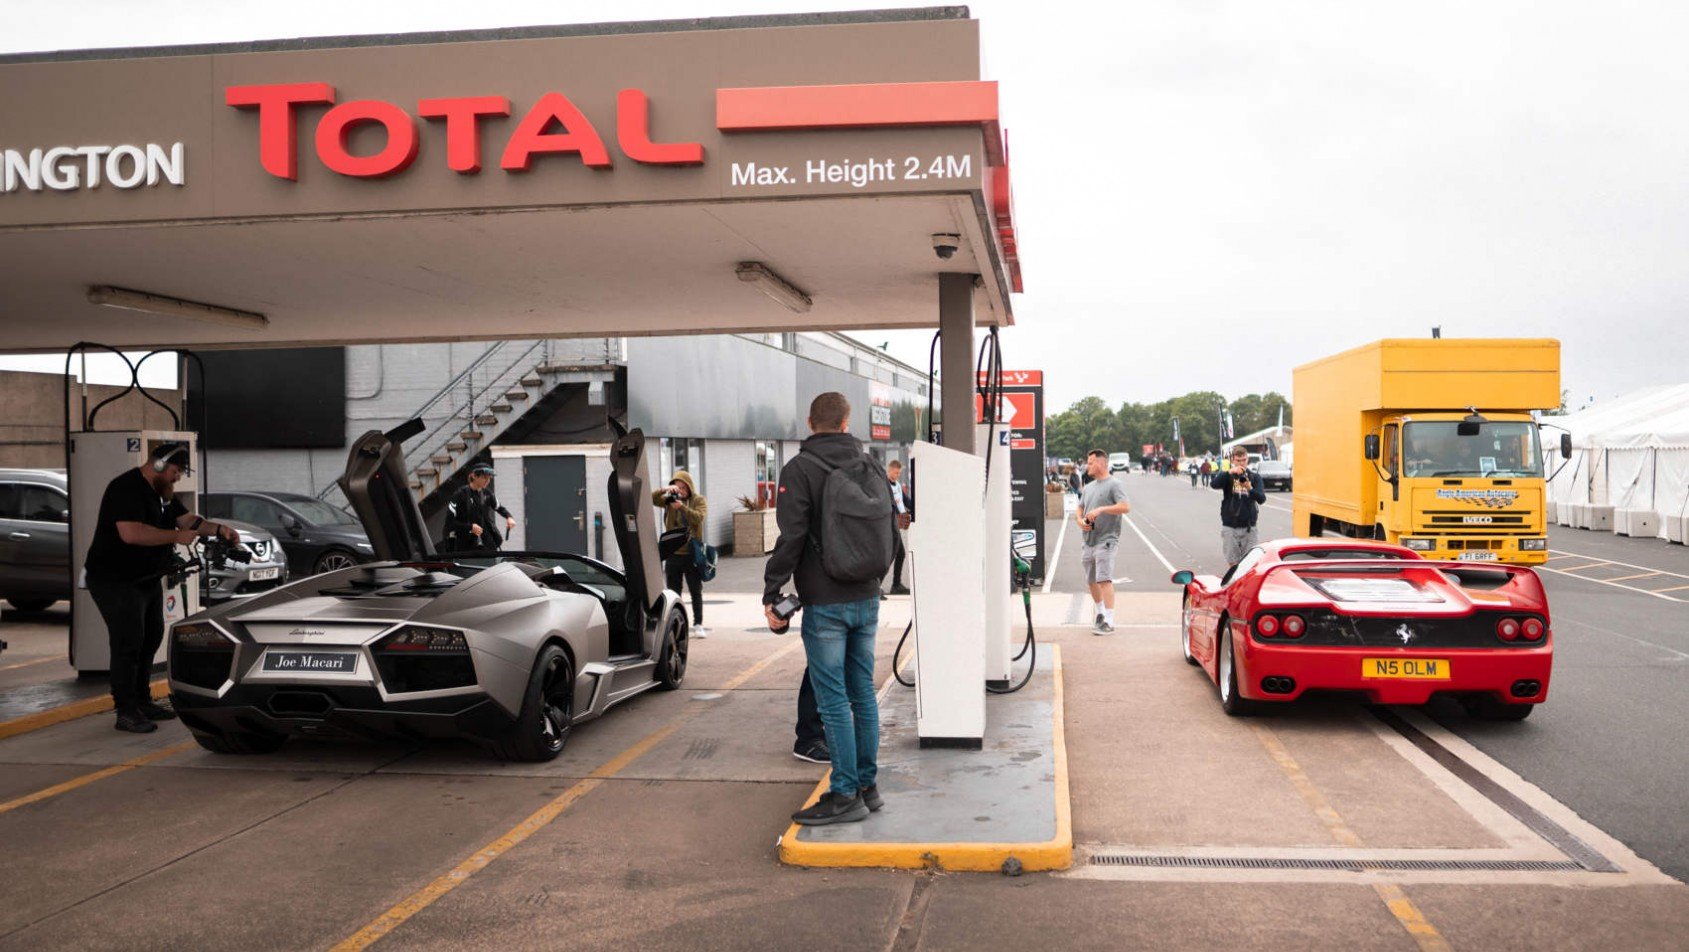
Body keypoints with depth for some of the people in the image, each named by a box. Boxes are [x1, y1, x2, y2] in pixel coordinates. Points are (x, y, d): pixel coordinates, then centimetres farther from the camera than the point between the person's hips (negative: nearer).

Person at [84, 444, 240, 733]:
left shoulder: (162, 492, 11)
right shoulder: (127, 489, -21)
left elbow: (186, 519, 14)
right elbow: (131, 533, -32)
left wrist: (218, 529, -3)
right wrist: (176, 536, -26)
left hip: (147, 579, 10)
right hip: (115, 581, -10)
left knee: (151, 639, 15)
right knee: (128, 644, -10)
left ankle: (142, 702, 25)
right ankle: (126, 712, -6)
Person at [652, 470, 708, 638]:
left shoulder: (699, 500, 1)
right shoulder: (669, 500, 7)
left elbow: (699, 517, -16)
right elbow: (651, 499, -5)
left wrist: (682, 507, -29)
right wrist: (664, 490, -21)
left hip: (692, 554, -2)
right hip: (673, 554, 2)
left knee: (696, 592, 3)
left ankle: (698, 625, 7)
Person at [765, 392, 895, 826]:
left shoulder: (799, 471, -9)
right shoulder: (872, 469, 9)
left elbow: (791, 539, -16)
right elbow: (892, 533, 15)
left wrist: (772, 595, -11)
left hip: (825, 603, -6)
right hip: (867, 600, 6)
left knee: (833, 699, -3)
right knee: (863, 693, 13)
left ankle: (845, 796, 0)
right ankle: (867, 785, 19)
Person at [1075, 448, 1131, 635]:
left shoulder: (1113, 484, -6)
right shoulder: (1089, 487, 19)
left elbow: (1126, 507, -18)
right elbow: (1079, 509, 23)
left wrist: (1101, 509, -23)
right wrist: (1080, 520, 1)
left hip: (1106, 540, -8)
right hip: (1088, 541, 8)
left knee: (1104, 579, -16)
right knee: (1092, 581, 15)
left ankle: (1109, 622, -18)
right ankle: (1100, 614, 34)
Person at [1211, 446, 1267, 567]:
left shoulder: (1254, 478, 5)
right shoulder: (1227, 476, 2)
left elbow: (1262, 499, -7)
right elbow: (1214, 484, -18)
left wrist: (1250, 489, -27)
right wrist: (1229, 472, -33)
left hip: (1249, 527, 1)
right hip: (1230, 527, -1)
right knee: (1233, 563, 1)